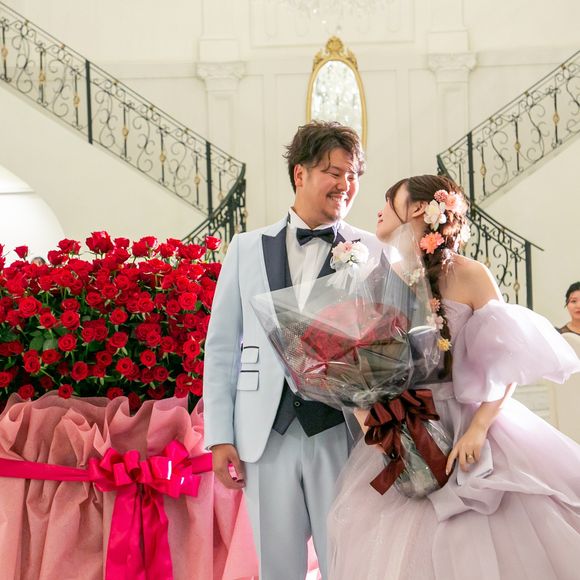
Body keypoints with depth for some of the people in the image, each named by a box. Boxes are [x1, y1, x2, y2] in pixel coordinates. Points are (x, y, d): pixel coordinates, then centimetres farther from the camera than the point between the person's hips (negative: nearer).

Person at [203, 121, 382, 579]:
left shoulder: (373, 252, 3)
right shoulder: (247, 248, 8)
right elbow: (221, 346, 8)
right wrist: (220, 437, 2)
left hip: (342, 432, -1)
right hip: (267, 433, 1)